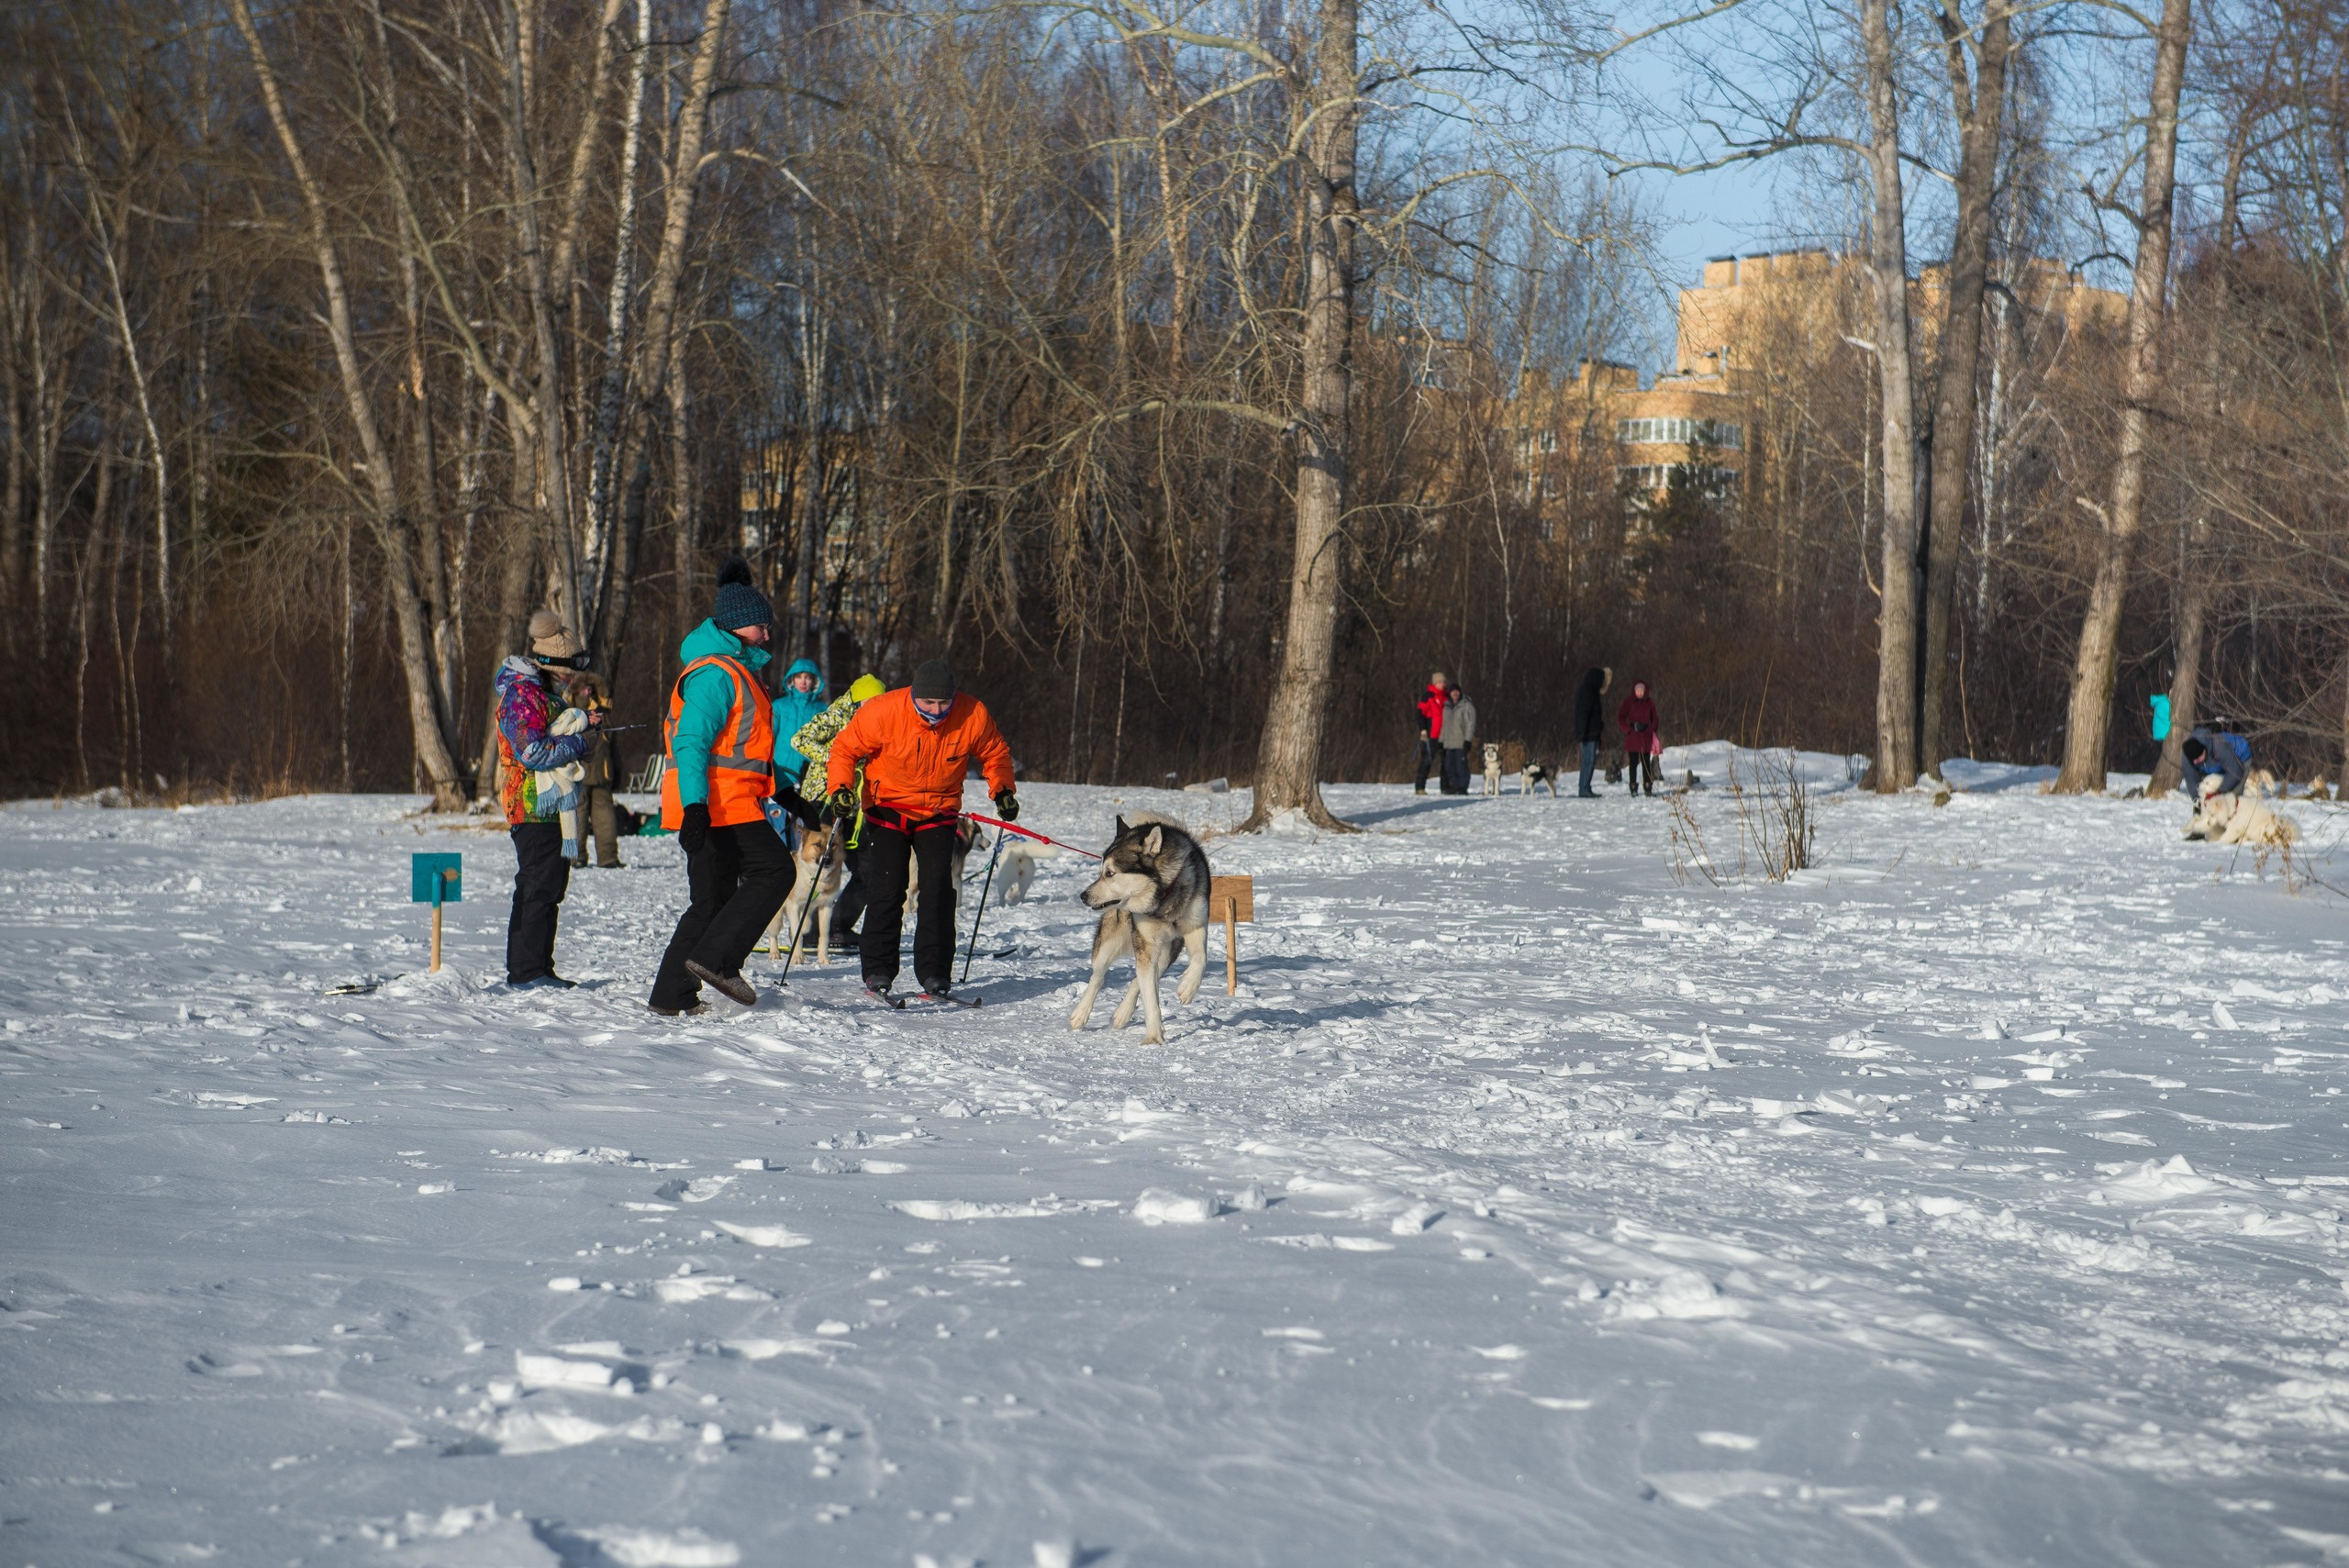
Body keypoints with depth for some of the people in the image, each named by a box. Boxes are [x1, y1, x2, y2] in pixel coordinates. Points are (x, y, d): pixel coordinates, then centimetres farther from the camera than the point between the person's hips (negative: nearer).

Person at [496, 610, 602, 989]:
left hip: (549, 805, 11)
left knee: (549, 887, 12)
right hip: (533, 806, -11)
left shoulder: (539, 690, 20)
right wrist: (580, 741, -14)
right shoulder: (522, 693, -14)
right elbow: (533, 751, -22)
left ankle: (537, 968, 17)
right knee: (539, 889, -10)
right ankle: (527, 970, -8)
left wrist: (583, 724, 10)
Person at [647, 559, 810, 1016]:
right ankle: (715, 958, -15)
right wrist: (695, 805, -30)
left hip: (725, 802, 10)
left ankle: (672, 995, 10)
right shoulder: (715, 674, -11)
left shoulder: (735, 672, 23)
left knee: (714, 898, 9)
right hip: (717, 803, -10)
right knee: (774, 870, -11)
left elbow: (745, 747, 31)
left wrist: (785, 795, 30)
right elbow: (691, 741, -21)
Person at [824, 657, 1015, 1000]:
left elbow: (994, 753, 5)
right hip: (888, 807, -1)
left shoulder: (974, 716, -15)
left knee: (938, 888, -9)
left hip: (939, 811, 1)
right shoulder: (883, 712, -22)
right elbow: (845, 748, -9)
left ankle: (934, 972, -3)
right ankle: (878, 970, 3)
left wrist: (1002, 790, -8)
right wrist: (840, 788, -23)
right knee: (886, 888, -8)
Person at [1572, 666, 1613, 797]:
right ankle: (1584, 789, -11)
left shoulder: (1589, 691, 18)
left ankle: (1586, 788, 13)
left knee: (1591, 761, 11)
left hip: (1592, 733, 10)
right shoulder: (1587, 692, -13)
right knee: (1589, 760, -10)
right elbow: (1584, 714, -20)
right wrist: (1583, 733, -24)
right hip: (1589, 734, -10)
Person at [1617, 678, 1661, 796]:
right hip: (1633, 737, -2)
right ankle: (1634, 789, 5)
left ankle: (1648, 788, 5)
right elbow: (1620, 718, 0)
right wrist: (1628, 729, -11)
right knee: (1633, 763, 2)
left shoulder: (1649, 702, 7)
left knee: (1646, 763, 2)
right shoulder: (1628, 702, -1)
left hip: (1646, 736, 2)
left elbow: (1654, 719, 15)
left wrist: (1653, 731, 1)